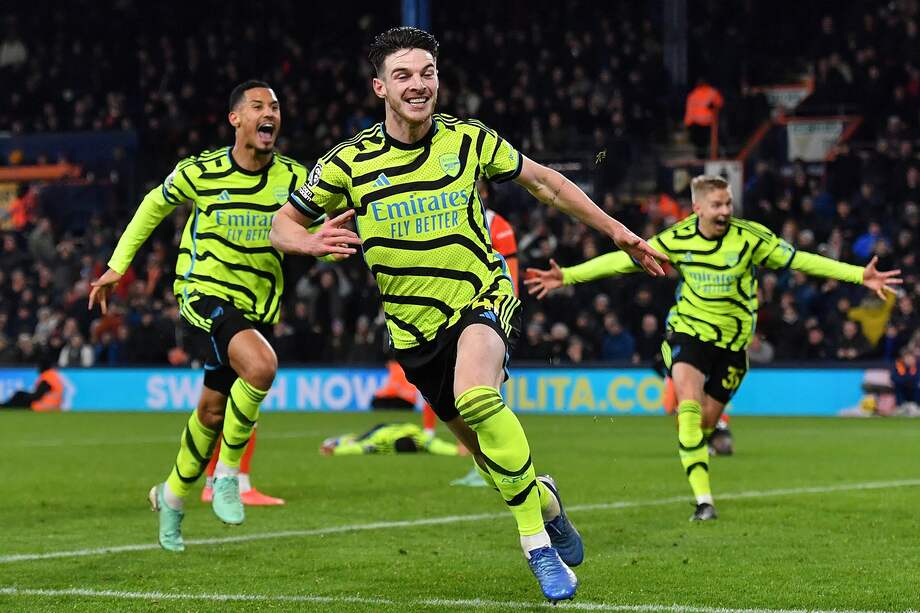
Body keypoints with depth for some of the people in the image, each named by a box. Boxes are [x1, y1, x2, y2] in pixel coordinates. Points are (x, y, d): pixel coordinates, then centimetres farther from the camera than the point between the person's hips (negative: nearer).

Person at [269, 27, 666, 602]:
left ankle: (538, 541, -25)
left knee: (476, 398, -34)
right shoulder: (350, 162, -5)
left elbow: (544, 181, 9)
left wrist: (616, 230, 10)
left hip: (482, 299, -3)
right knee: (490, 451, 7)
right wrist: (314, 243, -20)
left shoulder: (469, 140, -5)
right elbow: (283, 224, 4)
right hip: (415, 328, 3)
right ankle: (543, 497, 43)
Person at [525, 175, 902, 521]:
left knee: (706, 421, 2)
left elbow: (799, 261, -8)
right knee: (689, 403, -23)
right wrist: (566, 276, -6)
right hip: (689, 331, -1)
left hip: (732, 340, 1)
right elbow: (623, 260, -1)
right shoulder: (677, 240, -7)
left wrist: (860, 276, -14)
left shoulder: (750, 238, -11)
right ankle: (703, 499, -27)